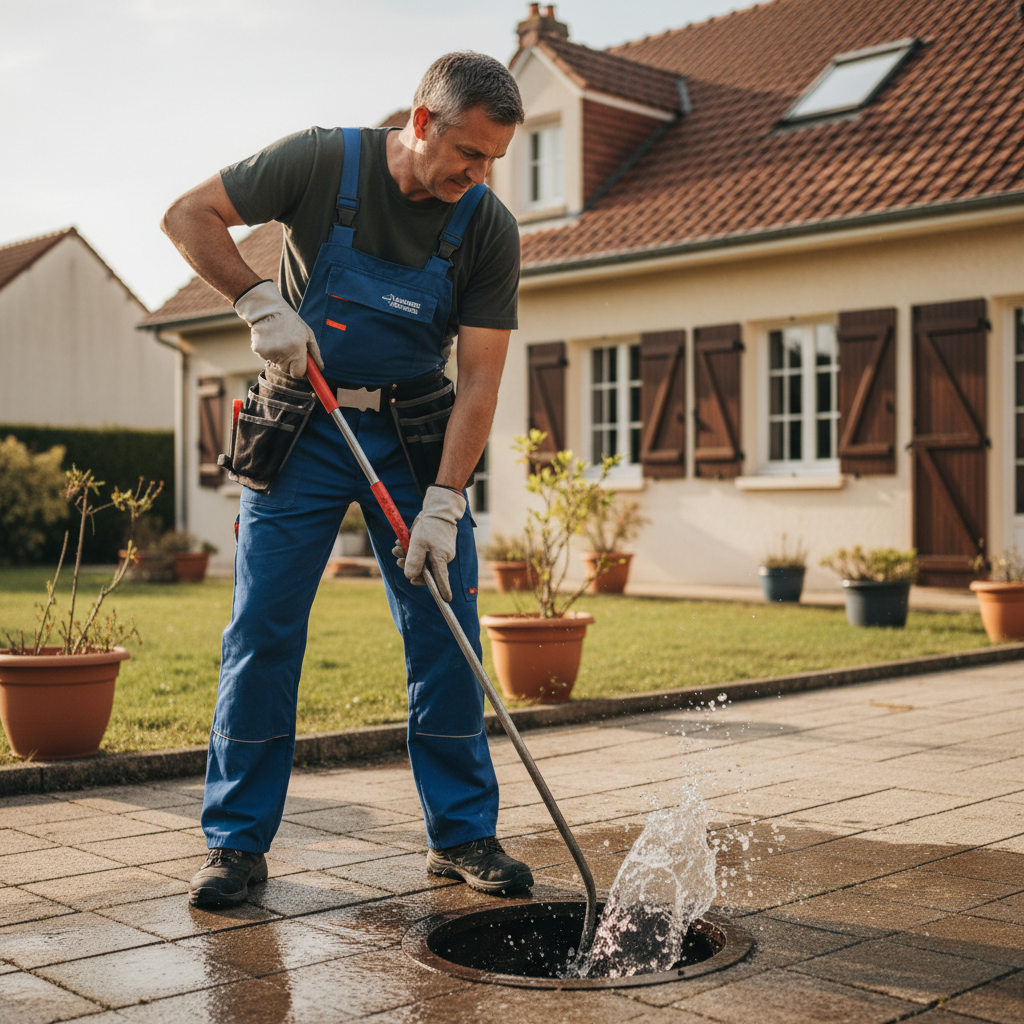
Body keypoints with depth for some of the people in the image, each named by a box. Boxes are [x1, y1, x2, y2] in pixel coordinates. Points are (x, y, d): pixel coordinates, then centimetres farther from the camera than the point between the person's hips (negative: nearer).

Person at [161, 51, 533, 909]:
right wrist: (260, 300, -19)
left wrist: (443, 502, -21)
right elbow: (189, 215, -5)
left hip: (416, 436, 2)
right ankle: (238, 842, 6)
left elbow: (480, 377, -13)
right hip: (302, 426, -1)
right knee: (263, 628, -5)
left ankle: (463, 833, 11)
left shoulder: (490, 228, -10)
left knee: (446, 631, -2)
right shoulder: (324, 163, -13)